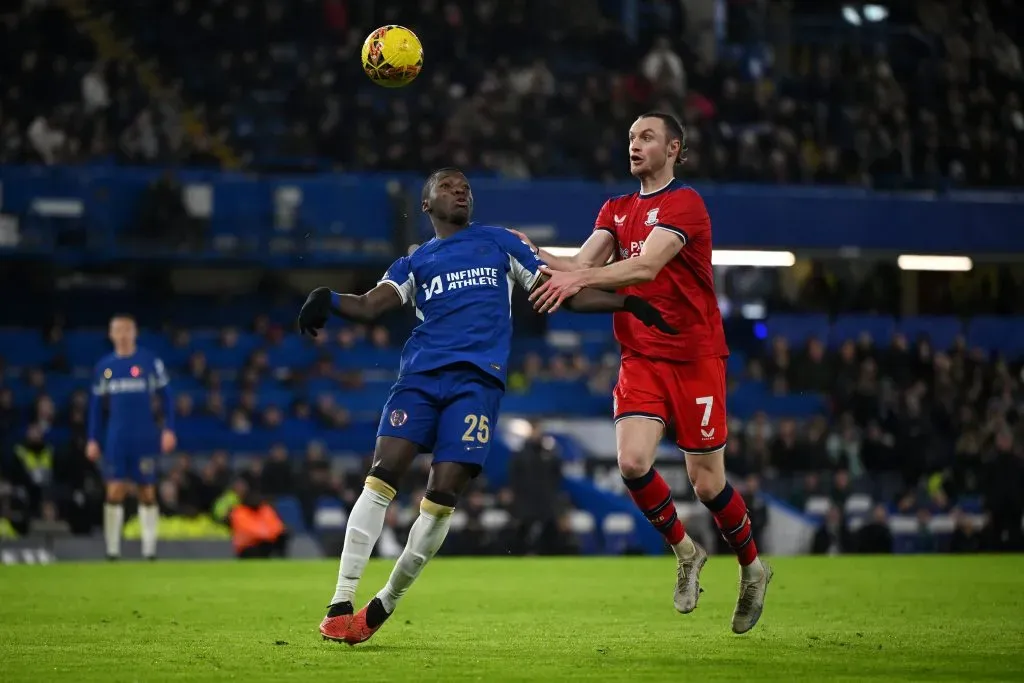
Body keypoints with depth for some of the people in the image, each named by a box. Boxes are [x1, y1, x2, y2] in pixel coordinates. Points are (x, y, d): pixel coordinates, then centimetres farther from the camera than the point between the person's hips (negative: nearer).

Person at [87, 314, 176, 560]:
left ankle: (149, 549, 9)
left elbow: (166, 397, 1)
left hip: (145, 438, -2)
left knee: (147, 492, 2)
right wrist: (92, 440, 7)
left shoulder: (150, 362, -1)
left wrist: (169, 429, -7)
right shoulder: (104, 366, 7)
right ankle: (112, 550, 0)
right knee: (115, 492, -5)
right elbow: (96, 405, 12)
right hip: (116, 438, 2)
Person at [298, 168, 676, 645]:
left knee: (441, 497, -11)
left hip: (477, 379, 0)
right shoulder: (414, 263, 22)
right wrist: (327, 300, -18)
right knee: (382, 476, -17)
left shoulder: (500, 244, 22)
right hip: (420, 373, 1)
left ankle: (383, 607, 4)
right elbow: (371, 305, 4)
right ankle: (341, 605, -15)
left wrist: (627, 303, 9)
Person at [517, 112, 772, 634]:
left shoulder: (685, 204, -10)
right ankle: (685, 552, 9)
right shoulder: (616, 210, 14)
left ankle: (752, 568, 25)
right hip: (641, 357, 5)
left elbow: (646, 267, -24)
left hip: (695, 359, -5)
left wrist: (580, 279, -35)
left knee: (706, 482, -1)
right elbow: (581, 264, 1)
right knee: (632, 461, -16)